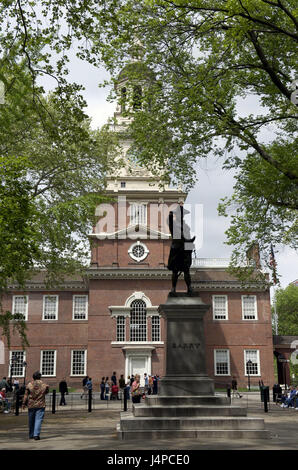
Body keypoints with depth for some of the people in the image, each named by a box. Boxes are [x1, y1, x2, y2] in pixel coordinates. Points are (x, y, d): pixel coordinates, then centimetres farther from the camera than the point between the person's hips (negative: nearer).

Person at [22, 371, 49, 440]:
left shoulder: (29, 384, -3)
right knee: (38, 420, -3)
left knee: (31, 421, 14)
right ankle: (36, 435, -15)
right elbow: (46, 392, 15)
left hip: (31, 405, 1)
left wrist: (24, 403, 6)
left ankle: (31, 435, 24)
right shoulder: (44, 385, -2)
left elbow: (26, 395, -2)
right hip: (40, 405, -1)